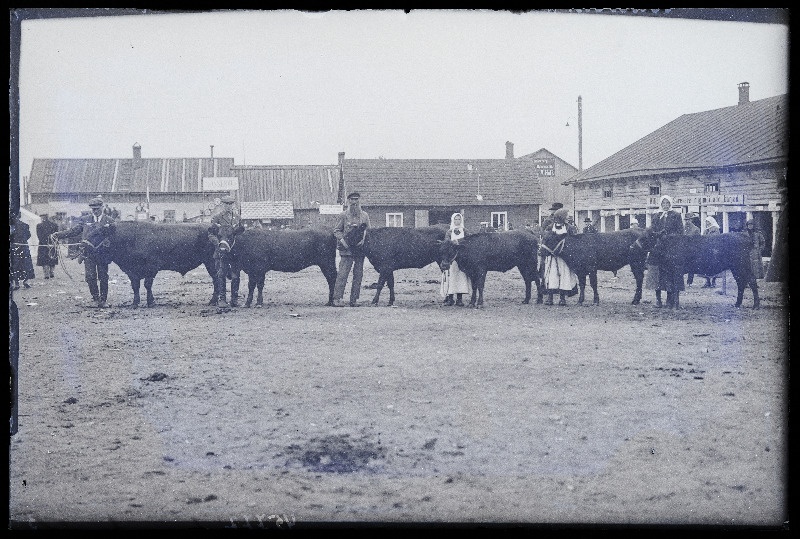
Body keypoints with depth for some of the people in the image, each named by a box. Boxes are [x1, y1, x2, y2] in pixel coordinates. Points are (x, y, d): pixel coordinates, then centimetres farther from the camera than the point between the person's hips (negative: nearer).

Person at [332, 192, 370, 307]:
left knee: (358, 274, 3)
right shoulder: (343, 215, 4)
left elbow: (368, 230, 14)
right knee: (343, 274, -9)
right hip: (347, 249, -3)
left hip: (360, 248, 3)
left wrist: (363, 239, -5)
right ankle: (337, 299, -7)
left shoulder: (364, 215, 11)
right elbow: (336, 230, 6)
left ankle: (354, 299, 9)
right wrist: (342, 240, -10)